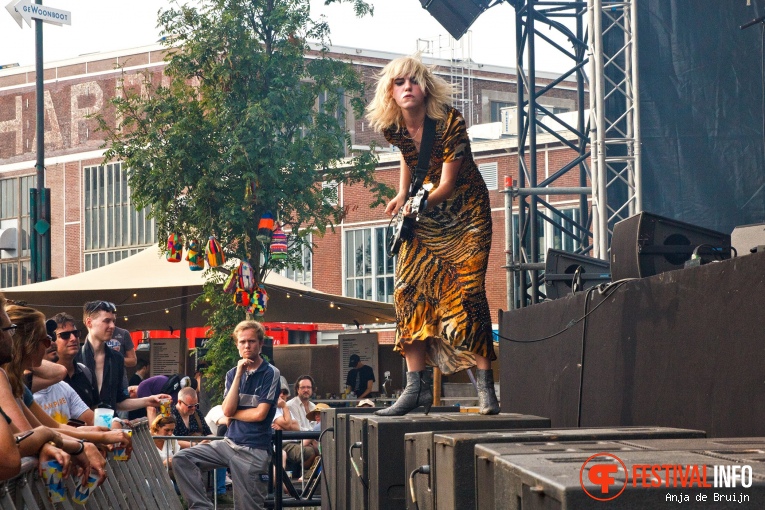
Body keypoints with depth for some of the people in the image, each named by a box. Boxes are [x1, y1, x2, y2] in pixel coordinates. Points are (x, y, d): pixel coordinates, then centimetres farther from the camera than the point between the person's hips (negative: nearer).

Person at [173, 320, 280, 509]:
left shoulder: (270, 373, -6)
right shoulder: (233, 374, 10)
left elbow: (260, 413, -13)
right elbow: (227, 410, -4)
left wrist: (233, 414, 1)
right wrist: (239, 375, -8)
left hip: (254, 451, -5)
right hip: (229, 444, 5)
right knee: (181, 459, -10)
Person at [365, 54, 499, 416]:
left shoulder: (449, 123, -23)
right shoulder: (393, 128, -7)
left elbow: (447, 184, -23)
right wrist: (402, 195, 3)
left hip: (465, 212, -5)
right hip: (424, 213, 5)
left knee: (465, 291, -16)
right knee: (409, 291, -6)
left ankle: (485, 385, -13)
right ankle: (415, 387, -5)